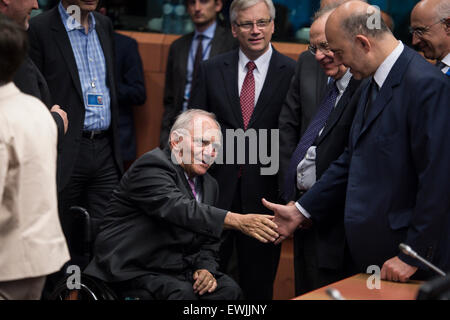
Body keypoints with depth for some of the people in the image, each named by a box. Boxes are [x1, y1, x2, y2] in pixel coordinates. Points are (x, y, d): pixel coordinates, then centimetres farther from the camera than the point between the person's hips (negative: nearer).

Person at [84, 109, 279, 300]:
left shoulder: (210, 185, 15)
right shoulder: (152, 166, -12)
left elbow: (209, 244, 18)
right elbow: (179, 209, -30)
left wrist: (206, 269, -6)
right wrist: (238, 221, -39)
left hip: (181, 271, 7)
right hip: (137, 271, -7)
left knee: (228, 290, -18)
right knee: (184, 293, -32)